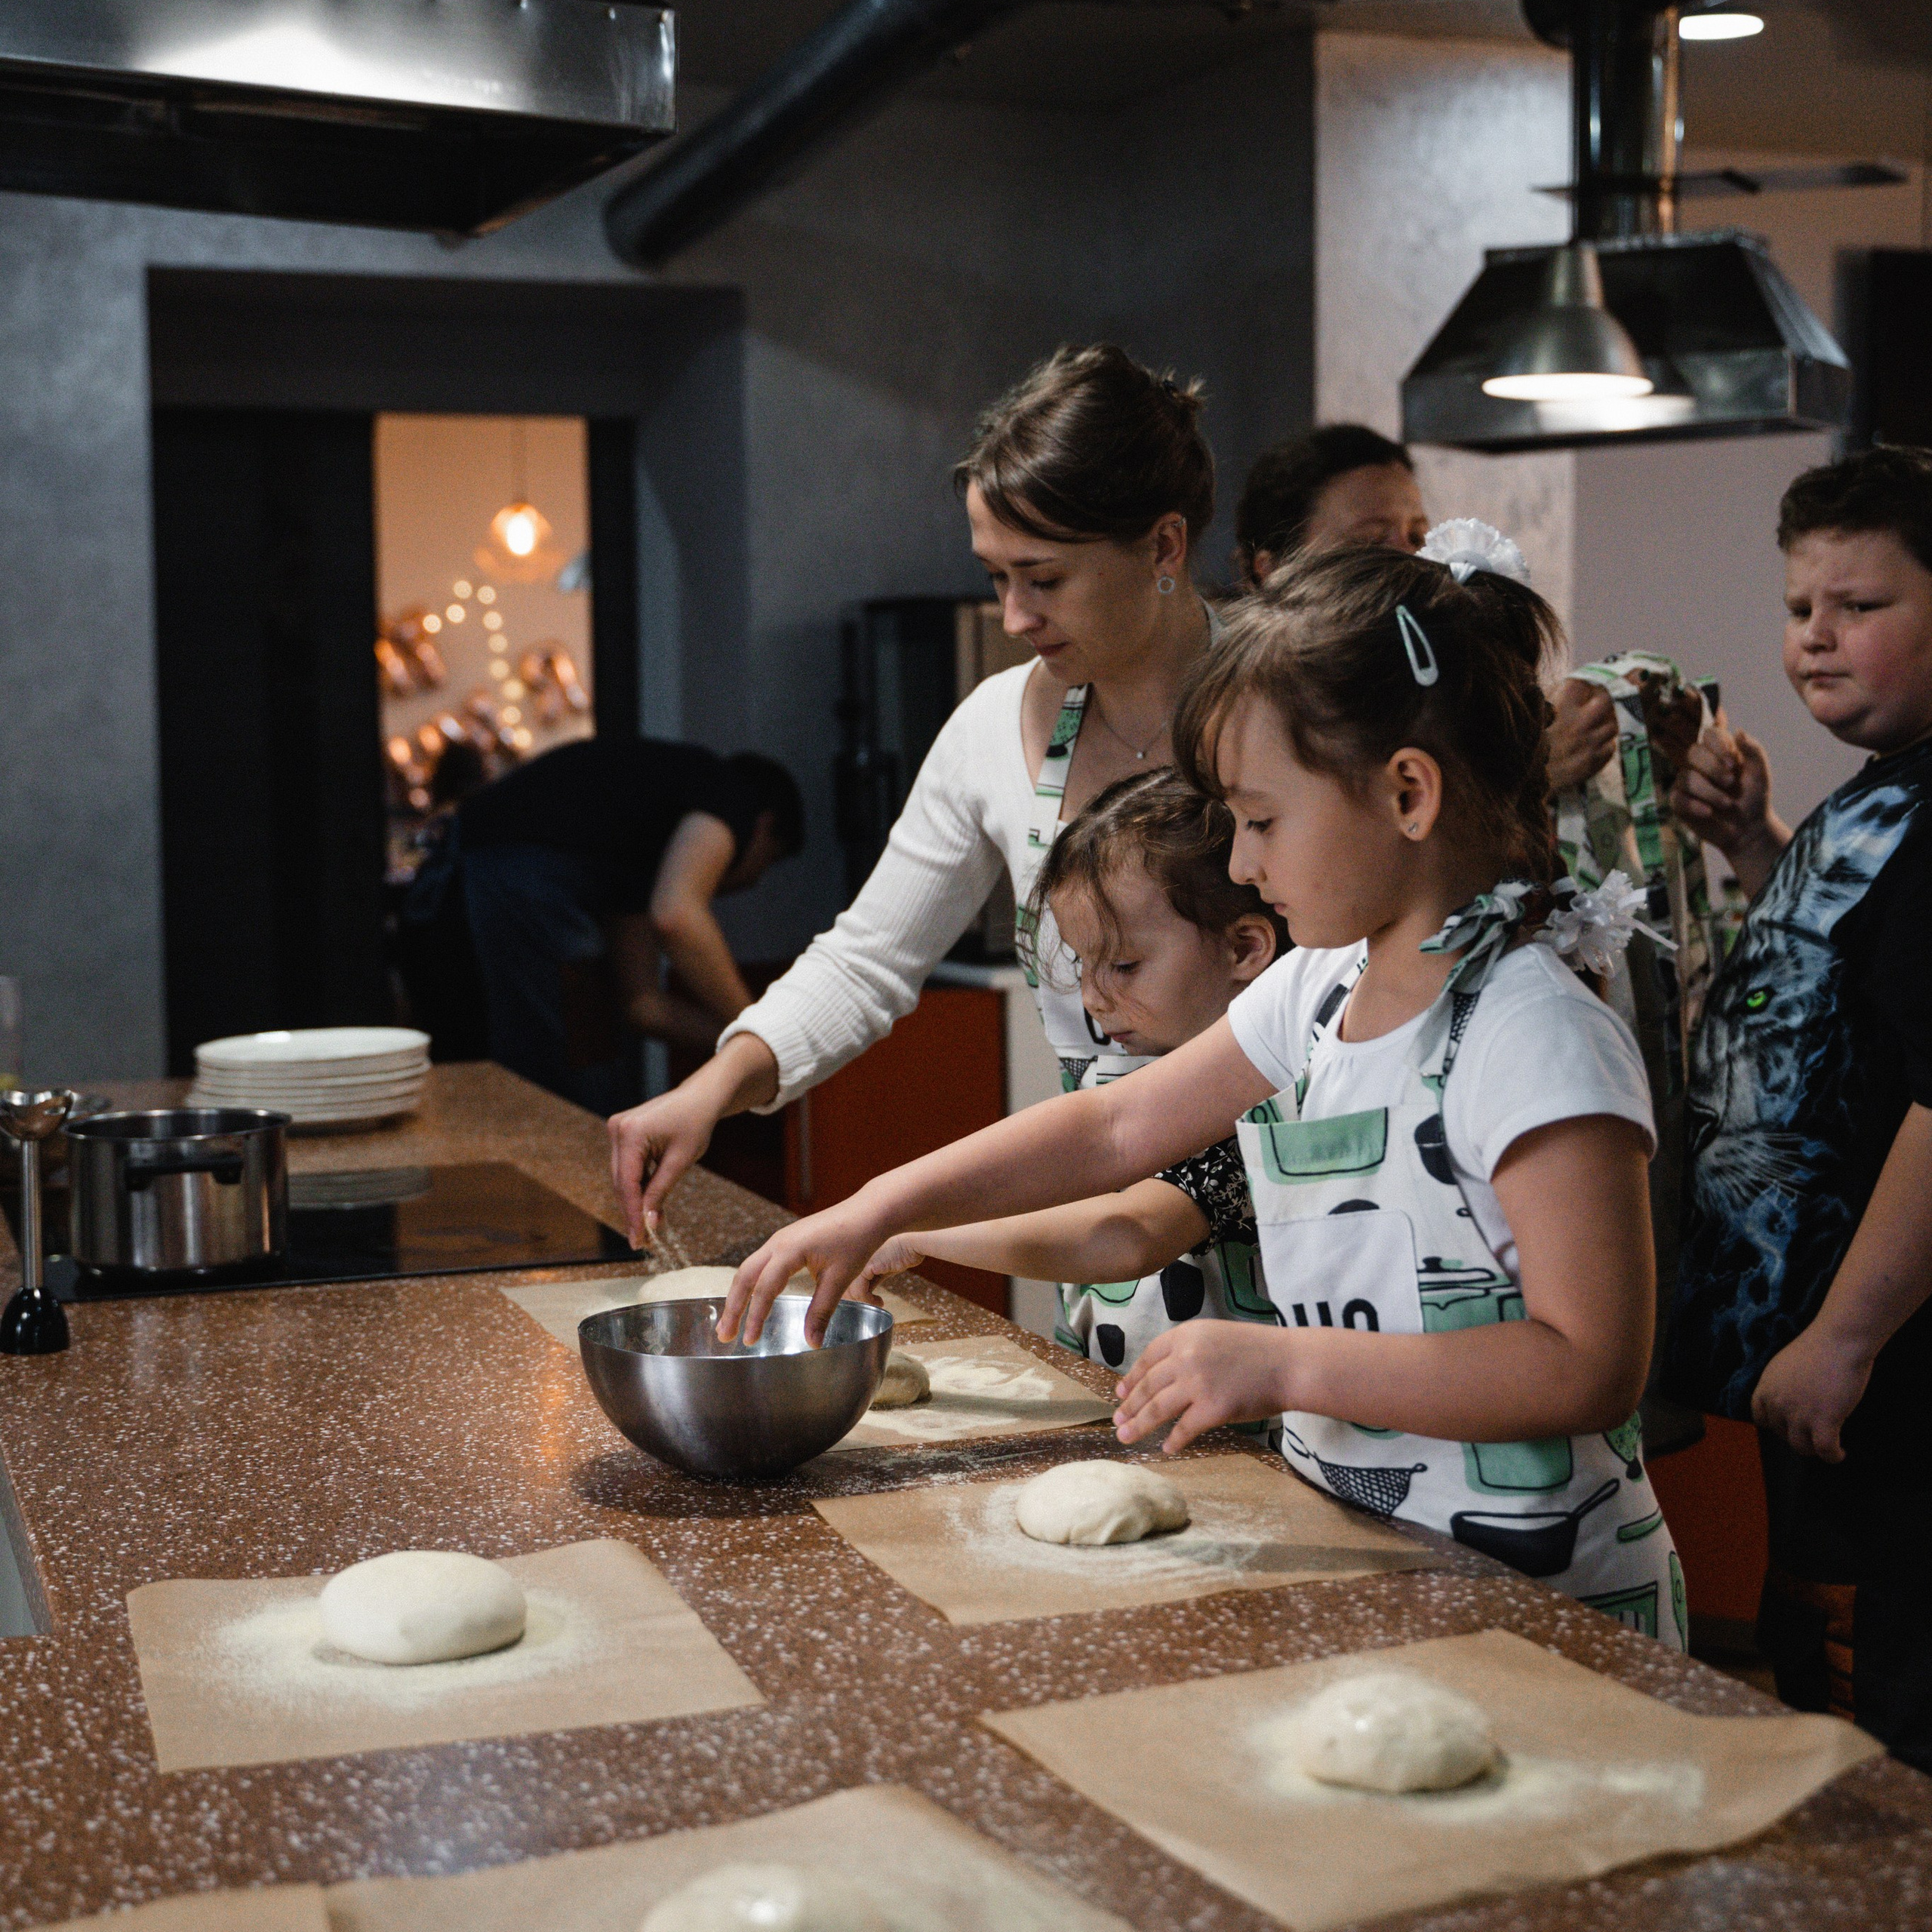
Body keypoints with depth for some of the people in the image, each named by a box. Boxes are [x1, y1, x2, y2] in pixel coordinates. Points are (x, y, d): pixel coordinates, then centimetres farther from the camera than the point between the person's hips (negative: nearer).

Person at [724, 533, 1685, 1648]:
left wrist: (1285, 1365, -25)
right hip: (1347, 1559, 7)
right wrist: (877, 1211, 10)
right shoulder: (1317, 992, 7)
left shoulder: (1534, 1037, -18)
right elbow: (1115, 1129, 17)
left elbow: (1593, 1368, -22)